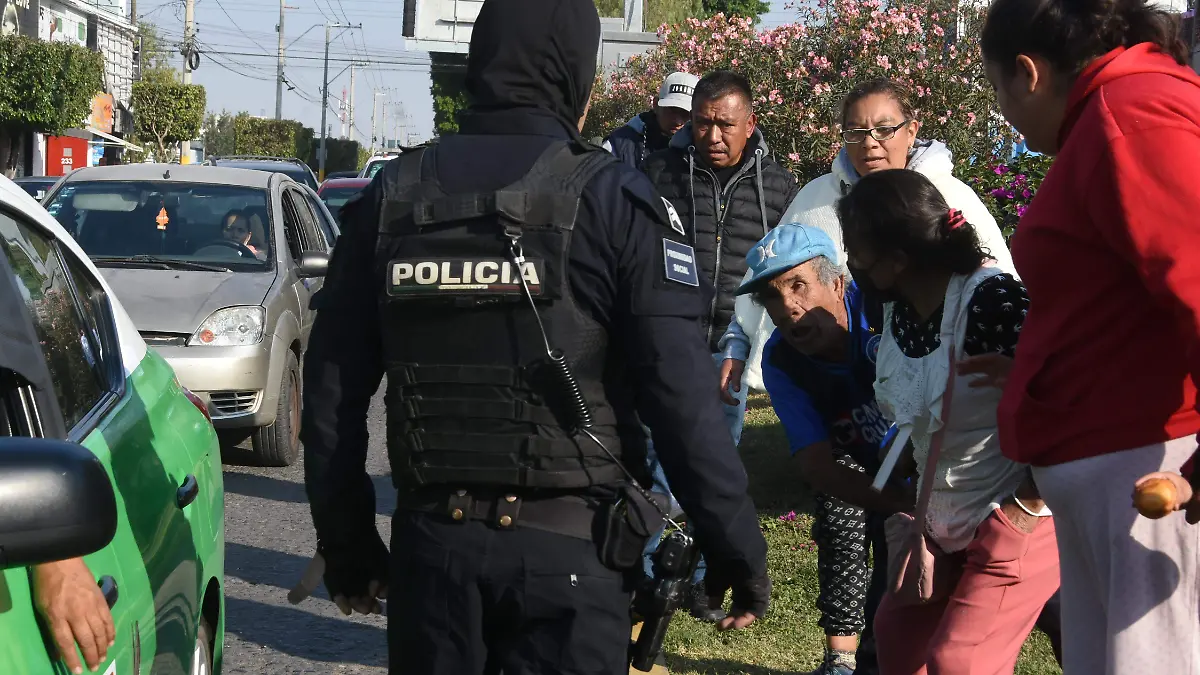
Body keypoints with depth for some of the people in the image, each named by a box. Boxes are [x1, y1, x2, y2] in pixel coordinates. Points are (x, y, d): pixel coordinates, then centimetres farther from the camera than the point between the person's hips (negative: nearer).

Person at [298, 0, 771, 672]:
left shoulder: (392, 196, 5)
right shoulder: (610, 198, -8)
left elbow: (333, 391, 7)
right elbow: (681, 395, -13)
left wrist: (347, 543, 16)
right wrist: (738, 546, -5)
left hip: (433, 540, 4)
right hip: (566, 547, -4)